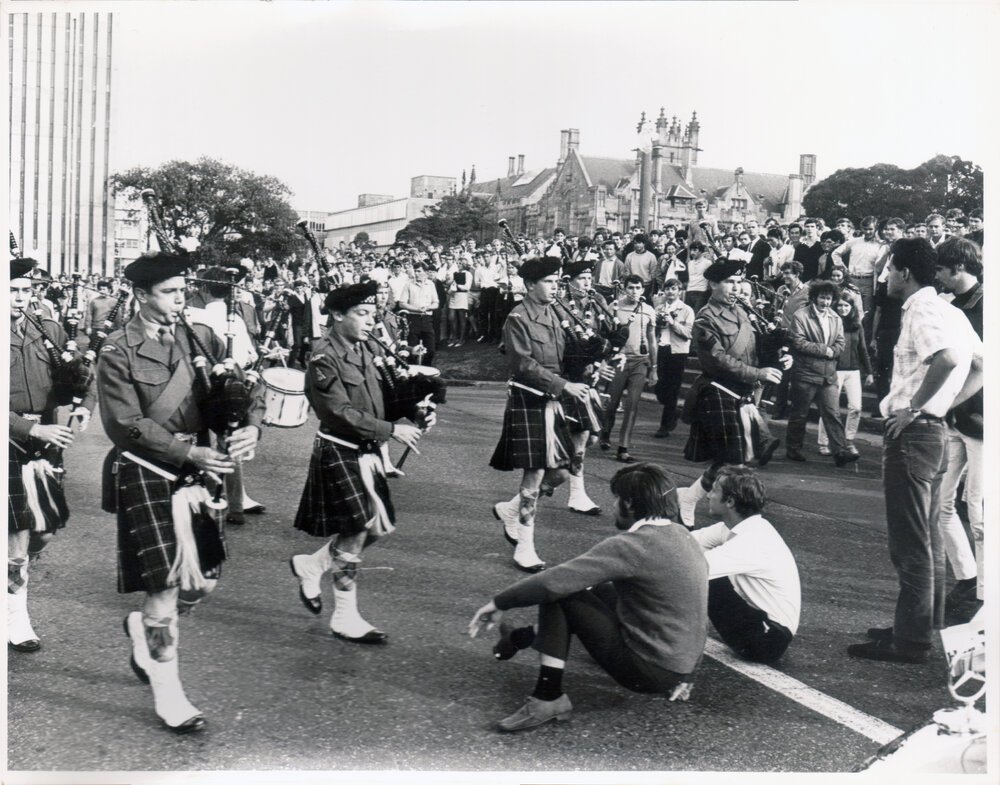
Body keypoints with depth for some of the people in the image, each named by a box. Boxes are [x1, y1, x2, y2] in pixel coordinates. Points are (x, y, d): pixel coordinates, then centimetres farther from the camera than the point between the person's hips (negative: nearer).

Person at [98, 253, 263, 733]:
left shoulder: (200, 339, 8)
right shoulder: (118, 352, -7)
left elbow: (247, 389, 9)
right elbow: (126, 426, -13)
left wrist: (251, 426, -14)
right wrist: (193, 453, -21)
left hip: (199, 473, 5)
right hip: (148, 476, -5)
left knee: (203, 581, 9)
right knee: (165, 584, -4)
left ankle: (143, 626, 40)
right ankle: (168, 697, 11)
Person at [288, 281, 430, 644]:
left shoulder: (363, 352, 10)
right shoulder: (324, 358, -16)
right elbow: (341, 413, -22)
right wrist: (392, 430, -24)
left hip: (366, 452, 8)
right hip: (339, 454, -8)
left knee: (379, 527, 12)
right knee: (355, 531, -3)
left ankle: (310, 565, 32)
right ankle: (344, 618, 12)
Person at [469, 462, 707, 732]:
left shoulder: (632, 546, -21)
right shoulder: (682, 535, 7)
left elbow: (554, 581, -22)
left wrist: (499, 603, -9)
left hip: (647, 672, -9)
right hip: (682, 668, 9)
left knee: (558, 594, -8)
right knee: (591, 588, 23)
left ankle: (548, 697, -7)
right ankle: (521, 637, 36)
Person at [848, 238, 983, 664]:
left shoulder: (922, 311, -15)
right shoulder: (948, 310, 14)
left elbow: (948, 357, -33)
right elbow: (981, 367, 17)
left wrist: (914, 407, -24)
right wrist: (944, 404, 13)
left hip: (912, 433, -10)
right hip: (934, 430, 10)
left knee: (910, 542, -4)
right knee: (926, 537, 17)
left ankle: (910, 641, 2)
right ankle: (927, 625, 28)